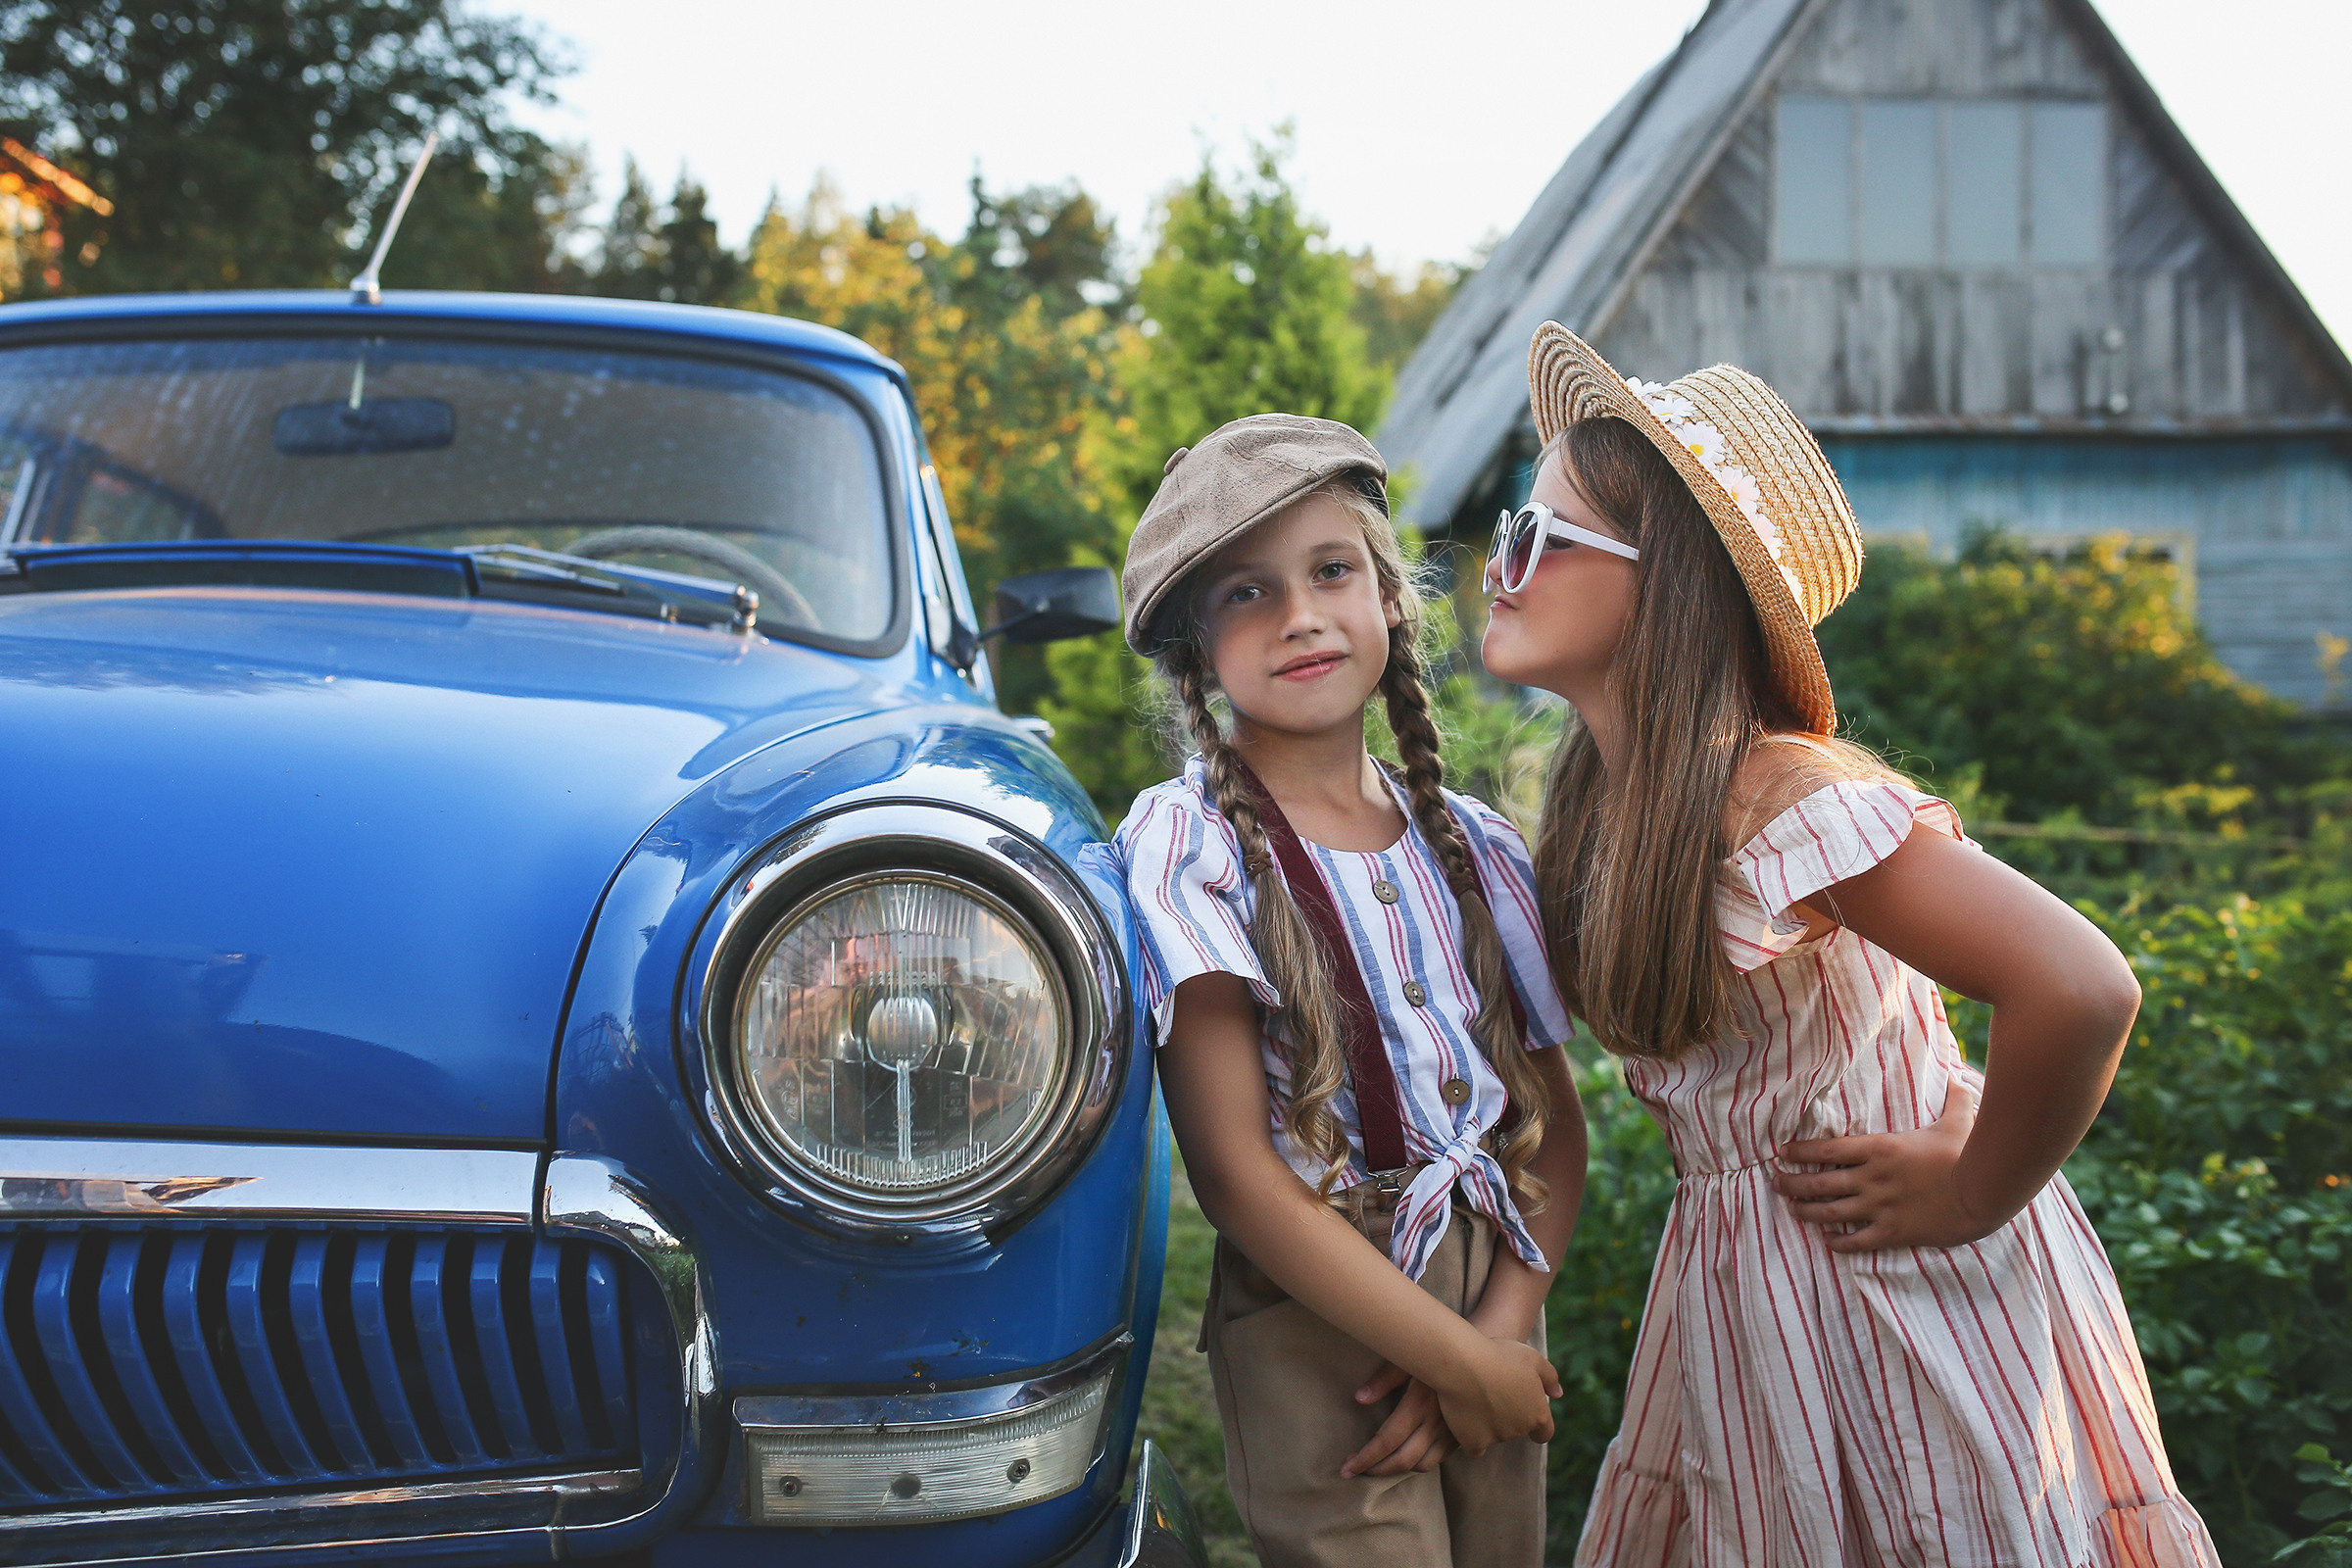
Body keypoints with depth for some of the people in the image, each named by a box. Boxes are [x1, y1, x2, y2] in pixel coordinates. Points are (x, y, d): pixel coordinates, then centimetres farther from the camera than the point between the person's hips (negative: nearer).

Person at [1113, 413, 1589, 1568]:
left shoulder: (1470, 845, 7)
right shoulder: (1187, 842, -9)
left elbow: (1554, 1120, 7)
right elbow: (1234, 1169, -15)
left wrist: (1504, 1326, -9)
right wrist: (1463, 1362, -14)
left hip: (1492, 1312, 5)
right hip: (1314, 1326, -5)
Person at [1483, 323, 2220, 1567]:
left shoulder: (1784, 805, -27)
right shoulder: (1598, 799, -1)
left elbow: (2080, 990, -36)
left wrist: (1970, 1196, -21)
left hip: (1904, 1295, -7)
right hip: (1736, 1293, 7)